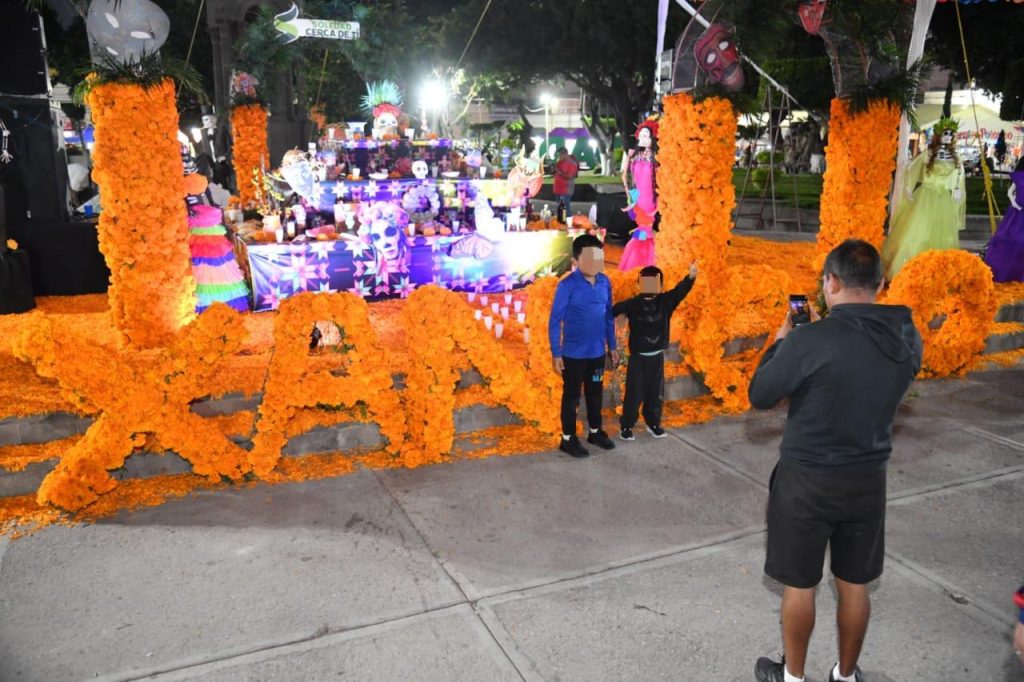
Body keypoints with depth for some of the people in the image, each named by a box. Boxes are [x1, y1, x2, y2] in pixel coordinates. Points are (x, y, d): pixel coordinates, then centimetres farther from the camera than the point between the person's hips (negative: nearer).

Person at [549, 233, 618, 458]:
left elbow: (609, 316, 9)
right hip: (573, 354, -5)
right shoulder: (567, 286, -16)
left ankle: (595, 432, 37)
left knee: (595, 393, 19)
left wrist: (612, 346, 12)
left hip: (597, 352, 5)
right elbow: (555, 321, -12)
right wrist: (556, 354, -13)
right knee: (571, 396, 8)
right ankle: (568, 439, 22)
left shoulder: (605, 282, -1)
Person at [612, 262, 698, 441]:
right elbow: (614, 310, -16)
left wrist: (691, 277, -31)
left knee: (656, 393, 13)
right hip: (638, 357, -3)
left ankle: (653, 423, 30)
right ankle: (626, 426, 14)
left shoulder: (665, 301, -2)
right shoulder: (632, 303, -9)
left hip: (657, 357, 3)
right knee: (634, 394, 1)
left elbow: (680, 290, -14)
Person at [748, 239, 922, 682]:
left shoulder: (809, 340, -23)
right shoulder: (908, 338, -5)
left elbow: (760, 396, -10)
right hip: (869, 478, 5)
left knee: (799, 584, 13)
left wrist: (781, 342, 3)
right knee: (854, 584, 20)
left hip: (807, 480, -5)